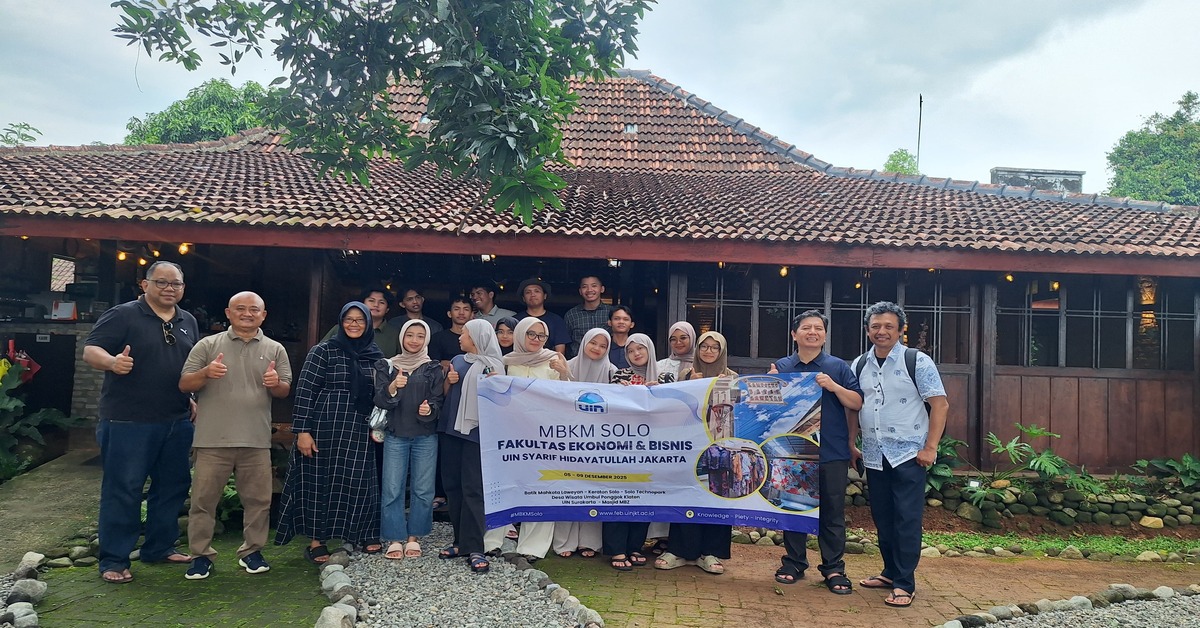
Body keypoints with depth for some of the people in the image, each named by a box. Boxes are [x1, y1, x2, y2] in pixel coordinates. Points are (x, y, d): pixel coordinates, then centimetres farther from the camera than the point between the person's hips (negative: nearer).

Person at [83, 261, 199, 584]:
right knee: (122, 490, -1)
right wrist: (113, 361, -33)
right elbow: (90, 351, -13)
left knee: (173, 487, 13)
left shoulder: (188, 322, 13)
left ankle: (160, 547, 27)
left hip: (176, 422, 6)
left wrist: (194, 399, 15)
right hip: (128, 421, -6)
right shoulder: (122, 315, -5)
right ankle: (114, 560, 9)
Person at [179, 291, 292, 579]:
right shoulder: (208, 345, 4)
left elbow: (285, 391, 11)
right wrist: (205, 372, -18)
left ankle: (251, 551, 23)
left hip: (256, 441, 2)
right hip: (213, 439, -1)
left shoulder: (275, 350, 9)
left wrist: (275, 383, -12)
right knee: (203, 499, 4)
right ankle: (201, 554, 18)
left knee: (258, 499, 8)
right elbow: (184, 385, 2)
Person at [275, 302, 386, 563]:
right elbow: (305, 390, -8)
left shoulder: (375, 355, 7)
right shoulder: (324, 350, -5)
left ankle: (364, 535, 24)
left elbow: (380, 394, 14)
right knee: (319, 480, 5)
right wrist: (303, 431, -13)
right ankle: (316, 541, 17)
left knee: (359, 481, 7)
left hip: (359, 431, 3)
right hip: (324, 428, -3)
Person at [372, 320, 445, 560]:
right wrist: (392, 387, -23)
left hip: (426, 436, 0)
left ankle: (414, 537, 15)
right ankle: (395, 539, 9)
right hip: (395, 435, 0)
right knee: (392, 489, -2)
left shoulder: (433, 369, 7)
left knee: (423, 489, 2)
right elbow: (379, 400, -2)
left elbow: (438, 401, 3)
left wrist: (429, 409, -19)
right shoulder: (387, 366, 6)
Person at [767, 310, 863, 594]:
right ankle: (794, 563, 21)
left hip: (832, 453, -1)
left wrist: (833, 386, -15)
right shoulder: (780, 367, 8)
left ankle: (833, 568, 12)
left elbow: (857, 403, 0)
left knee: (832, 512, 3)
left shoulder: (838, 368, 5)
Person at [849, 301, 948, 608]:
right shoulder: (860, 365, 7)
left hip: (908, 454, -5)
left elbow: (940, 405, -8)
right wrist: (851, 444, 11)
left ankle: (904, 584, 6)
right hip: (874, 456, 5)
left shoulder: (917, 361, -7)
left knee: (907, 520, -2)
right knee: (882, 517, 13)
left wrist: (930, 448, -12)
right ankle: (890, 572, 28)